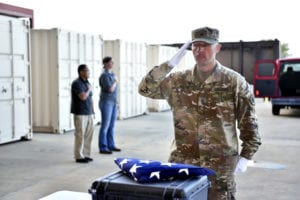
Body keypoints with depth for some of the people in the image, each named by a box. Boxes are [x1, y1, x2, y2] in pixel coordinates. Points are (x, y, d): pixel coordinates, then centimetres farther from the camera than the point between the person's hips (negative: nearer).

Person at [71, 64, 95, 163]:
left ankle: (86, 154, 17)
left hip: (88, 113, 8)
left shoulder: (87, 82, 14)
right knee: (80, 135, -4)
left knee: (89, 134, 8)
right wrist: (89, 89, -7)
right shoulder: (76, 83, -12)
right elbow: (83, 97, -23)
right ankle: (79, 156, 4)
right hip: (80, 113, -8)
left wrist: (92, 111, 17)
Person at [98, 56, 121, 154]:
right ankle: (102, 148, 3)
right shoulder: (104, 75, -16)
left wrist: (116, 102, 18)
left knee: (111, 125, 12)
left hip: (113, 103, 9)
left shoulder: (112, 74, 13)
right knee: (105, 126, -4)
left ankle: (110, 145, 20)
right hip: (106, 103, -9)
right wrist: (116, 82, -7)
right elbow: (110, 89, -23)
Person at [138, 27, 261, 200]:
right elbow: (146, 89, 0)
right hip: (182, 162, 3)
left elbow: (249, 124, 0)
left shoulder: (234, 81, -3)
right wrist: (169, 64, -8)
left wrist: (246, 157, -3)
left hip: (219, 165, -3)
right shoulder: (178, 80, 6)